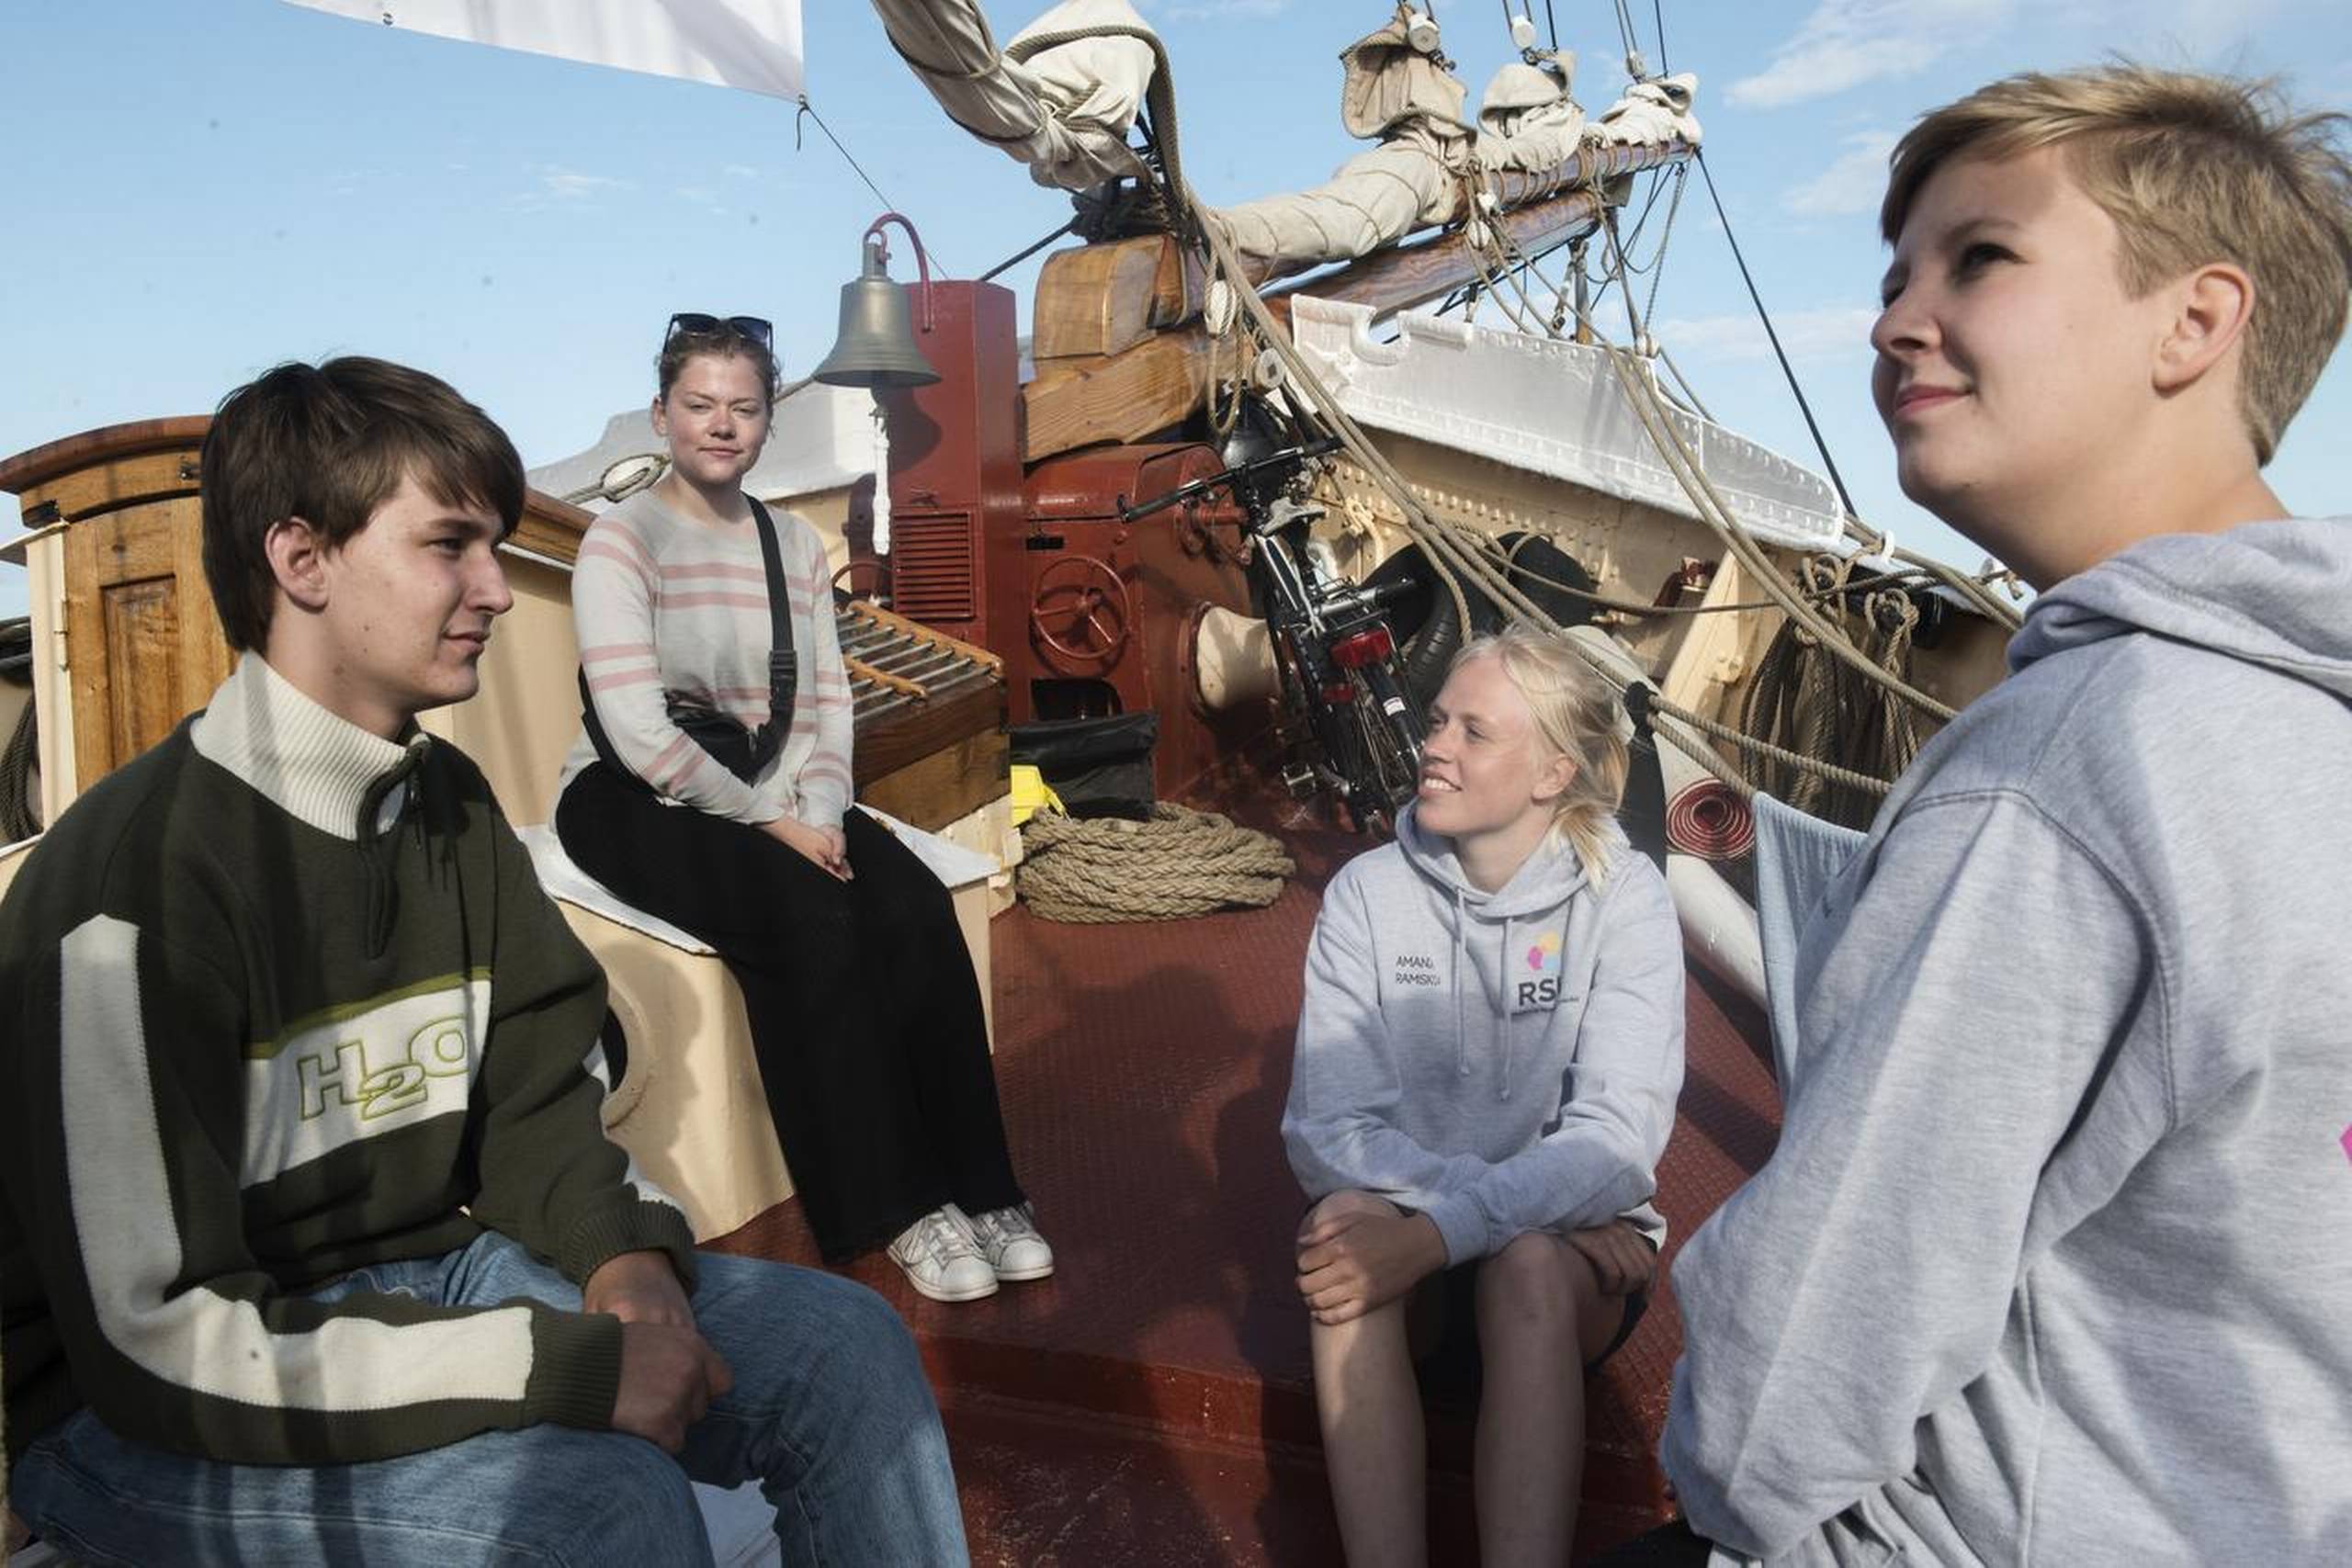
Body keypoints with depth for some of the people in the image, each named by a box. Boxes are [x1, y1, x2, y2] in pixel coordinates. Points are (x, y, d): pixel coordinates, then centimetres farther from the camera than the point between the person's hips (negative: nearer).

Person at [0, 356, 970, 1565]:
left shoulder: (447, 805, 1)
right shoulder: (137, 880, -23)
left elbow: (537, 1101, 6)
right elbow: (157, 1338, -25)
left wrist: (625, 1256, -15)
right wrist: (576, 1364, -27)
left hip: (418, 1278, 7)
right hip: (141, 1418, -6)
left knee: (848, 1350, -4)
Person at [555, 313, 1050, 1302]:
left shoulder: (797, 544, 11)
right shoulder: (621, 541, -6)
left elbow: (828, 703, 6)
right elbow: (639, 734, -16)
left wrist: (819, 814, -12)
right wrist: (772, 823, -18)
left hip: (773, 797, 5)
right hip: (639, 803, -5)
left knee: (916, 906, -22)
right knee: (812, 917, -31)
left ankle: (975, 1189, -16)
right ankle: (892, 1211, -21)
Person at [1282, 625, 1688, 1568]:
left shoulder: (1624, 899, -10)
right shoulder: (1367, 893, -6)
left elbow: (1617, 1137, -20)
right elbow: (1325, 1129, -13)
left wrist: (1440, 1231, -35)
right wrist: (1530, 1198, -26)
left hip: (1571, 1253, -1)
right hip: (1409, 1231, 1)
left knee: (1528, 1263, -34)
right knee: (1347, 1220, -31)